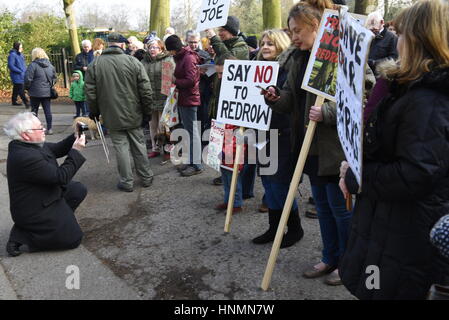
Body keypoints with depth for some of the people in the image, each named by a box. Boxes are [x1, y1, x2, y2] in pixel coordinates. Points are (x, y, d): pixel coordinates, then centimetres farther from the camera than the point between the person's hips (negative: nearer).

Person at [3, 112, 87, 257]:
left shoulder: (29, 145, -3)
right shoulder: (25, 157, -32)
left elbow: (57, 149, 8)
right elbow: (61, 177, -28)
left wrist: (74, 138, -8)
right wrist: (76, 151, -22)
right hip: (34, 211, -10)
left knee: (79, 190, 16)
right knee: (73, 238, -3)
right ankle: (21, 235, -1)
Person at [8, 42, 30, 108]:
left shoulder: (20, 54, 13)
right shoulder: (12, 55, -14)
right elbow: (10, 66, -18)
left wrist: (26, 71, 9)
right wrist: (20, 71, -18)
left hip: (22, 75, 9)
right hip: (17, 76, -9)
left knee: (16, 89, 17)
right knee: (21, 90, -10)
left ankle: (14, 101, 27)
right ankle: (27, 103, -14)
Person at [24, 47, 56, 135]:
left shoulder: (33, 65, -11)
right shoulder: (50, 65, 7)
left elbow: (28, 79, -15)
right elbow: (54, 77, 14)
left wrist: (27, 88, 1)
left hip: (36, 92, -4)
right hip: (47, 92, 4)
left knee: (34, 110, 8)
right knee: (48, 111, 5)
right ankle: (49, 129, 5)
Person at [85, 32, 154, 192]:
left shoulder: (95, 64, -3)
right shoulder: (133, 62, -6)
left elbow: (90, 92, 0)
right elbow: (146, 90, -6)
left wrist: (94, 112, 12)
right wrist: (147, 110, 4)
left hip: (112, 116, 0)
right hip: (133, 114, 0)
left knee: (121, 146, 6)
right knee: (139, 145, 12)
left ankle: (127, 182, 11)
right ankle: (146, 177, 22)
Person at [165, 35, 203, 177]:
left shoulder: (188, 58, -13)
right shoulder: (181, 57, 16)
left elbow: (190, 80, -21)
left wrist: (175, 81, -10)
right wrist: (176, 83, 3)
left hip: (189, 99, -10)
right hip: (183, 99, 10)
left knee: (192, 131, -5)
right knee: (189, 130, 13)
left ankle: (196, 165, 1)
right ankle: (192, 161, 21)